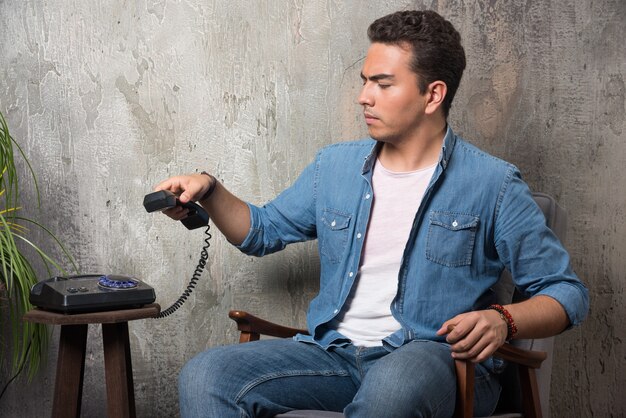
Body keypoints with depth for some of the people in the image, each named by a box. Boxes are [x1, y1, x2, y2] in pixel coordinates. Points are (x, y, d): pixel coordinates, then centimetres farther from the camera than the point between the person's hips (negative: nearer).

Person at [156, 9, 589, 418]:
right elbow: (263, 231, 29)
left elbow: (567, 291, 2)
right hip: (335, 351, 5)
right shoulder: (334, 166, 16)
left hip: (436, 356, -4)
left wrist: (503, 320, -20)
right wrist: (210, 190, 10)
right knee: (204, 376, -21)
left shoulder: (492, 184, 1)